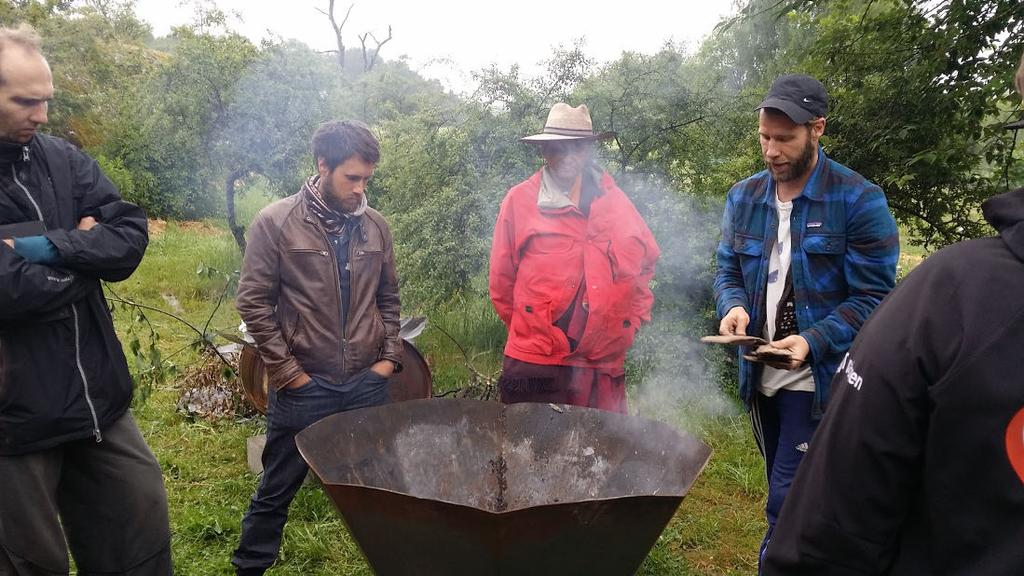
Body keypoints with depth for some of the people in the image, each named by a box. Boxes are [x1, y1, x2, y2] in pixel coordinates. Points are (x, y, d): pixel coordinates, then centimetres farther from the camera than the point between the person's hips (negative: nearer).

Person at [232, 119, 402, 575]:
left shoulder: (375, 226, 4)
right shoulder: (275, 222, -8)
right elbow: (254, 302, -8)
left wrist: (390, 356, 4)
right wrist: (287, 370, -10)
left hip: (368, 382, 3)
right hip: (303, 386, -3)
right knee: (277, 489, 12)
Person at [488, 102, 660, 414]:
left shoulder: (614, 201, 8)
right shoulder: (520, 200, -1)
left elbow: (646, 260, 20)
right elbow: (502, 280, 4)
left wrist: (634, 319, 13)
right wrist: (526, 328, 9)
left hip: (605, 367, 3)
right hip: (535, 366, -3)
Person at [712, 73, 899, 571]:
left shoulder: (859, 201, -12)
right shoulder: (744, 197, 5)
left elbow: (873, 296, -13)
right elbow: (727, 269, 10)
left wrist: (813, 342, -28)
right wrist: (733, 305, -13)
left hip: (819, 380, -6)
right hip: (760, 376, 6)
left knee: (787, 507, -6)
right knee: (785, 496, 21)